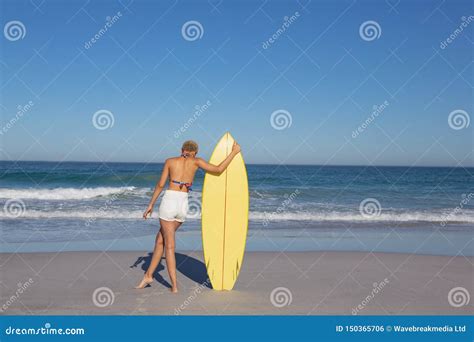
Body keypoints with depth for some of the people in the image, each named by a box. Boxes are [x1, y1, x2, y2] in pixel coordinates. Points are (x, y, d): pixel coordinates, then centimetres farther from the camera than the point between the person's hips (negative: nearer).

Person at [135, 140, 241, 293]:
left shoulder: (170, 161, 5)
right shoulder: (196, 161, 6)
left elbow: (160, 184, 2)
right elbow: (218, 170, 1)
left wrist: (151, 204, 10)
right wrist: (234, 152, 10)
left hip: (169, 202, -2)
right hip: (183, 205, 2)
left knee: (169, 246, 5)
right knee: (160, 238, 20)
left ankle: (174, 285, 4)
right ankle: (148, 274, 23)